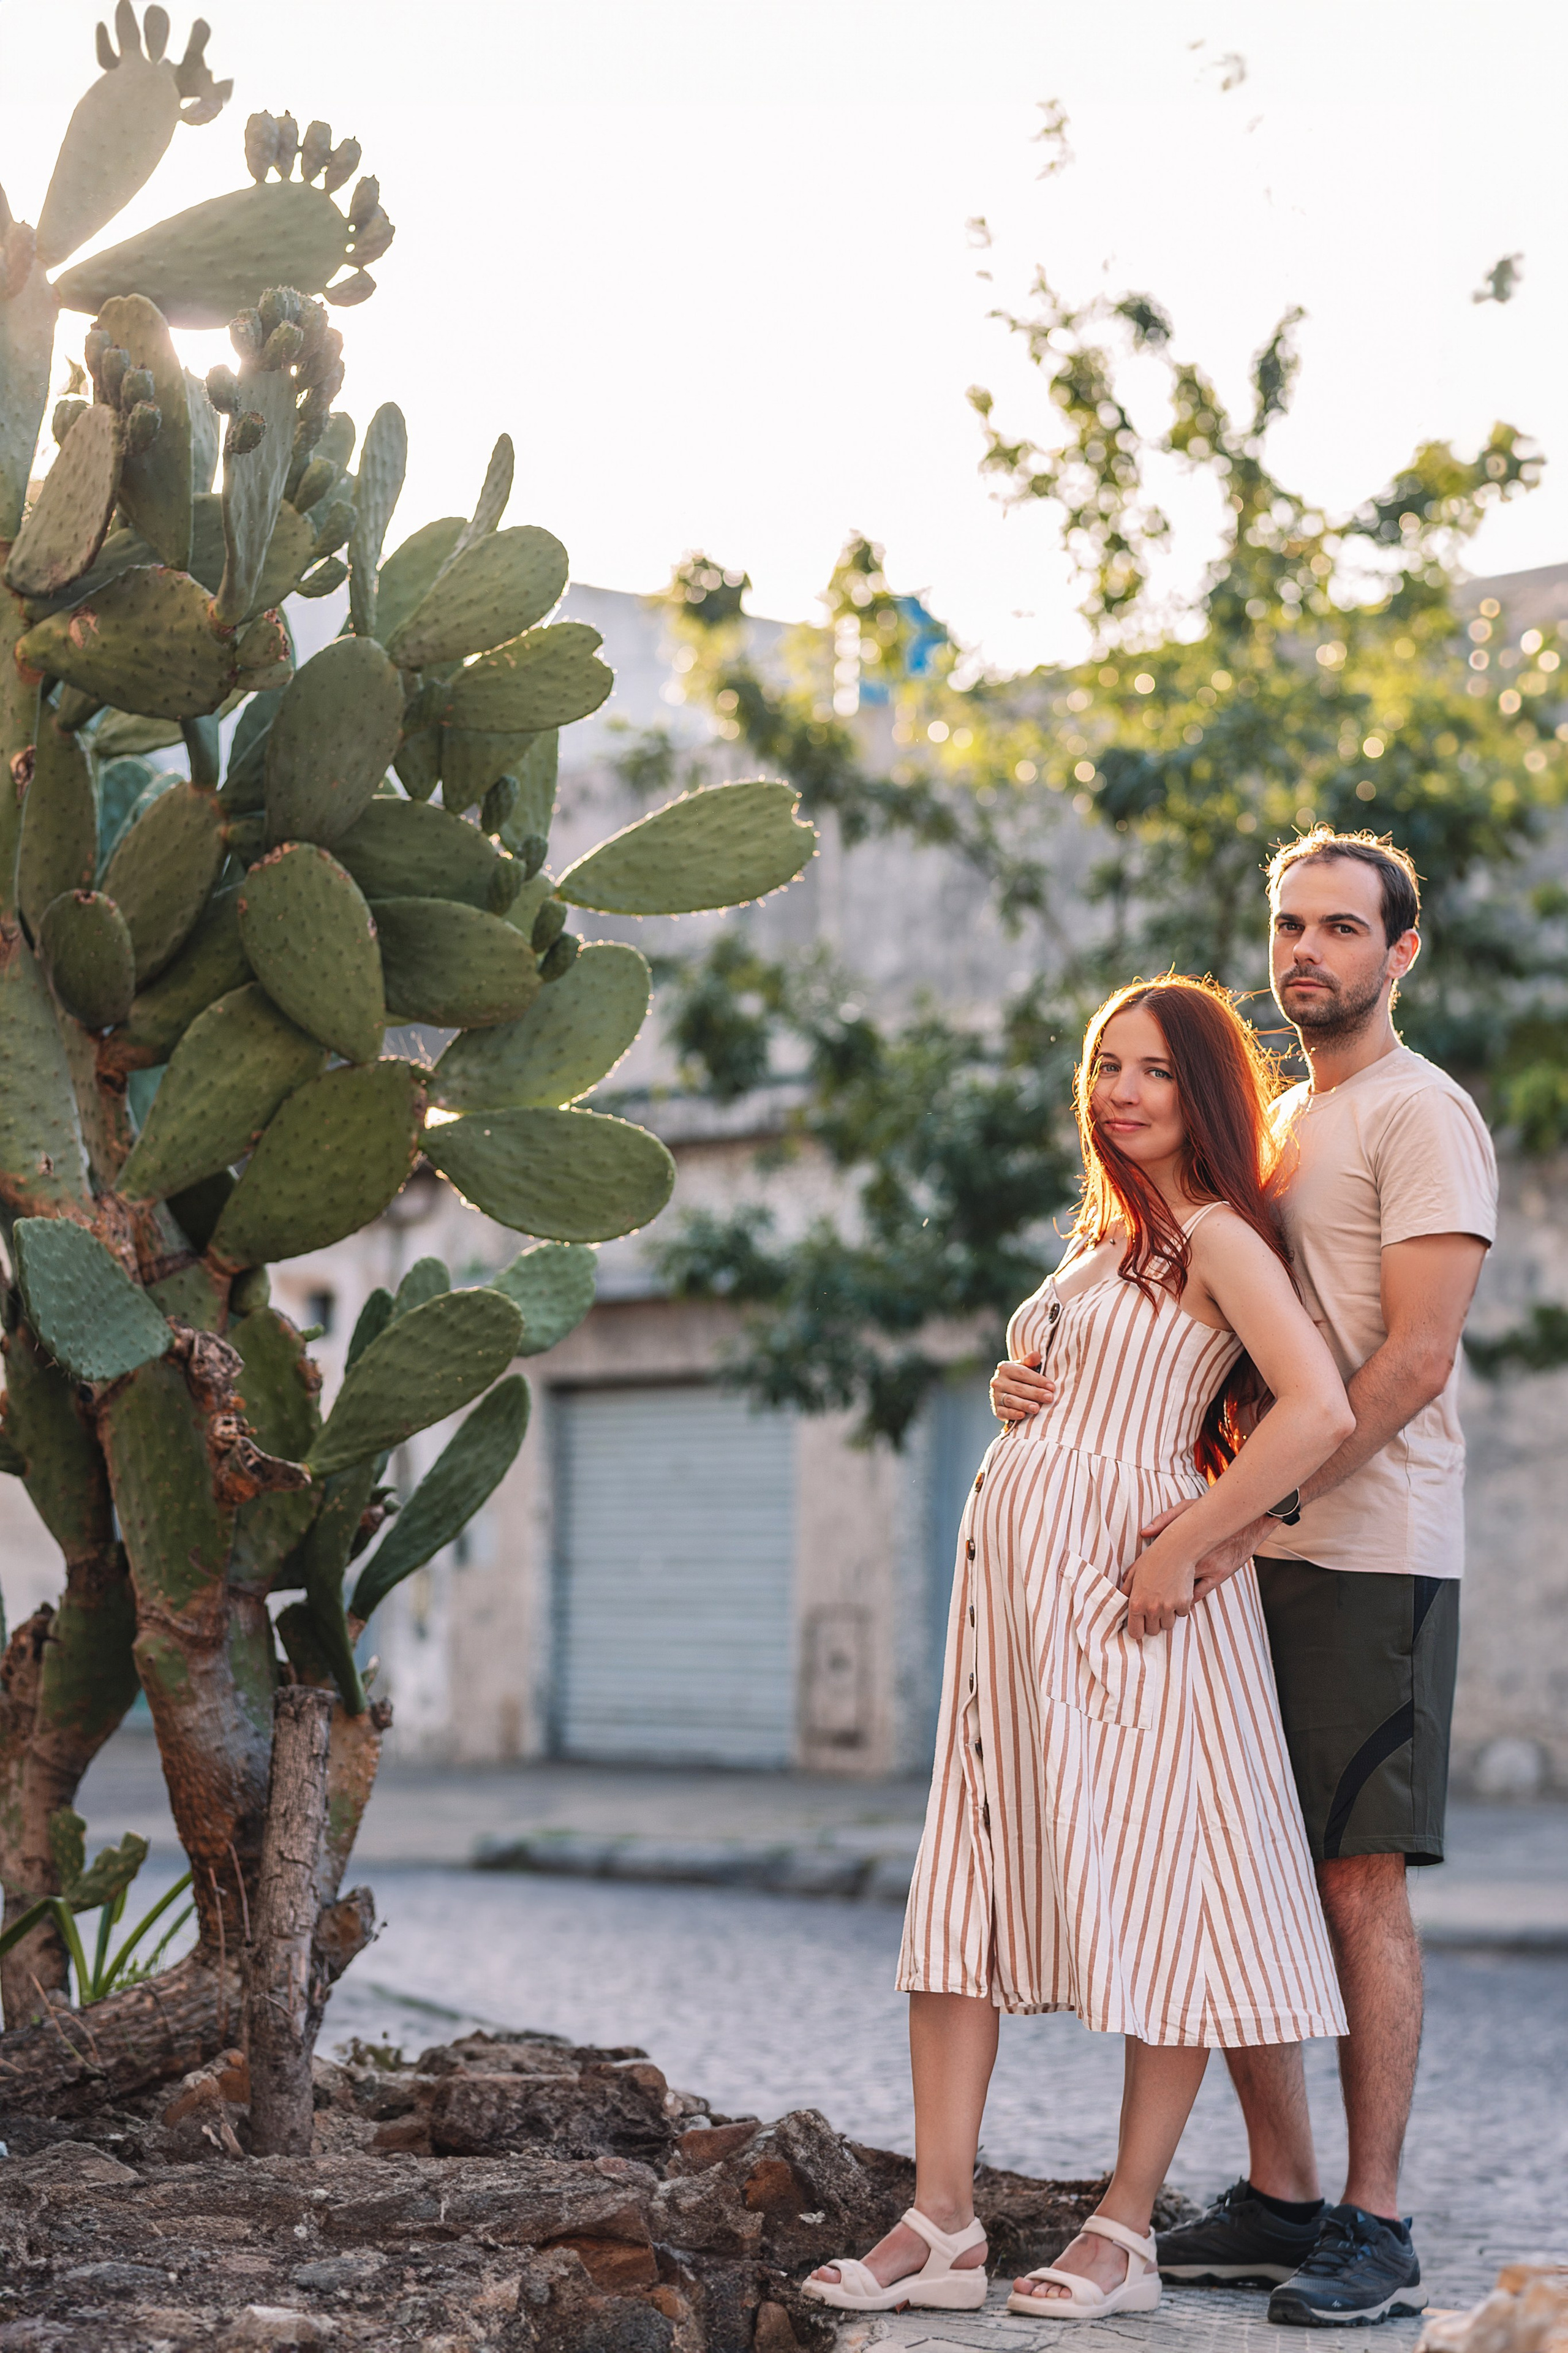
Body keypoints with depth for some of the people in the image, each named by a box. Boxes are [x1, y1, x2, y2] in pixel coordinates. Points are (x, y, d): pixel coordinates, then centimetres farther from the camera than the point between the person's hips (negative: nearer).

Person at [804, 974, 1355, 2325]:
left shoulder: (1218, 1238, -5)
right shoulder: (1108, 1242, 21)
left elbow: (1321, 1412, -19)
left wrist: (1181, 1551, -17)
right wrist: (1016, 1397, 11)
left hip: (1129, 1592, -9)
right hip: (1011, 1574, 9)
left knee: (1157, 1898, -2)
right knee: (963, 1885, 2)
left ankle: (1127, 2233, 4)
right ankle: (943, 2223, 3)